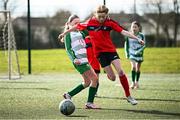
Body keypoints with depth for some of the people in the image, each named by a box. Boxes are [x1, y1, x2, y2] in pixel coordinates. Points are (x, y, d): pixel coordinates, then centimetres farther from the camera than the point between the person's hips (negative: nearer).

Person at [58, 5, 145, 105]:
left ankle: (128, 96, -2)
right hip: (99, 52, 0)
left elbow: (123, 32, -16)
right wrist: (64, 33, 20)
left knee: (120, 72, -16)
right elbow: (77, 27, 10)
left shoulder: (110, 23, -8)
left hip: (111, 50, 0)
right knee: (112, 78, -5)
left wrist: (137, 39, -27)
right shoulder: (90, 23, -5)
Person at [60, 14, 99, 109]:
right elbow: (68, 49, -6)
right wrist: (73, 59, -21)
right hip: (79, 61, -8)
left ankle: (68, 95, 24)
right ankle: (89, 103, -6)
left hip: (85, 60, 8)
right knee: (95, 79, -12)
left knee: (87, 82, 12)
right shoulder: (68, 34, 1)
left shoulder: (80, 33, 21)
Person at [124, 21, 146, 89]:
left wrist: (139, 51, -20)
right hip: (132, 54, -1)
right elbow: (126, 45, 6)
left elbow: (144, 45, -6)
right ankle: (133, 82, -14)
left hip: (139, 54, 1)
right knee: (133, 67, -18)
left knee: (138, 68, 9)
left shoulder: (141, 36, -9)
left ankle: (137, 82, 27)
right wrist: (127, 53, 0)